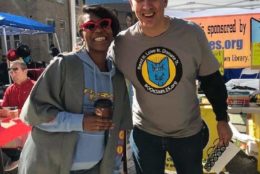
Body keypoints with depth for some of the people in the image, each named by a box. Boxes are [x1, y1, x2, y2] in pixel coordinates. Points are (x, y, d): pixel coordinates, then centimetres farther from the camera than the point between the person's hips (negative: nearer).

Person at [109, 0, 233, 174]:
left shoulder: (192, 33, -15)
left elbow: (212, 79, -3)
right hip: (144, 132, 0)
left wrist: (222, 119, 3)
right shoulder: (121, 43, -14)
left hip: (188, 131, 1)